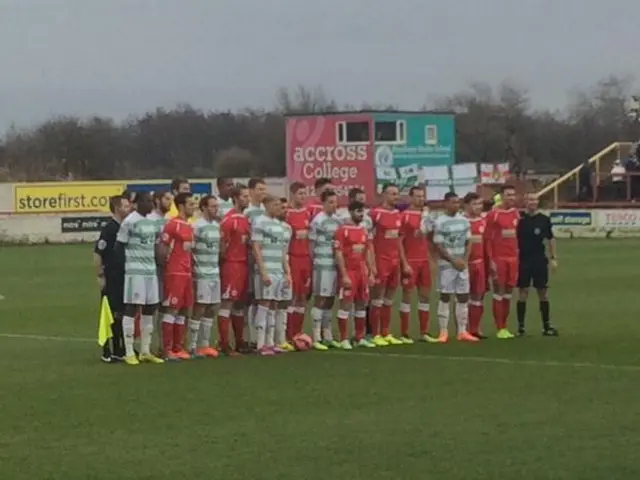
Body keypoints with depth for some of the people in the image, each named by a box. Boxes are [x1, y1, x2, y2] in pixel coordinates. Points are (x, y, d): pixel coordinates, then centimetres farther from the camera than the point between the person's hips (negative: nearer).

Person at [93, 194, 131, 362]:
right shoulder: (109, 229, -13)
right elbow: (97, 253, -14)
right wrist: (100, 276, -14)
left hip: (123, 277, 7)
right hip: (111, 278, -7)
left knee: (120, 314, 11)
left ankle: (118, 350, 19)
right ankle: (106, 352, 2)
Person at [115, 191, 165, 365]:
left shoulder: (152, 222, 14)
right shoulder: (130, 222, -10)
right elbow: (119, 246, -7)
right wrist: (124, 266, -4)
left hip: (151, 270, 8)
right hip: (135, 271, -8)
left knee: (150, 309, 9)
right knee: (132, 308, -5)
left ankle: (145, 351, 16)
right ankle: (129, 353, -1)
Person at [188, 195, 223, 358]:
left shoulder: (217, 225, 13)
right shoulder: (197, 226, -12)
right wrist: (195, 269, -12)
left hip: (215, 273, 8)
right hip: (202, 274, -8)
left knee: (212, 309, 10)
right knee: (199, 308, -4)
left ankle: (205, 344, 18)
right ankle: (192, 346, 1)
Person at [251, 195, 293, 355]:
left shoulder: (282, 226, 18)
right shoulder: (260, 222, -5)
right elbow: (256, 249, -10)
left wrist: (287, 273, 14)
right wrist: (263, 272, -16)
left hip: (280, 272, 7)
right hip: (266, 271, -7)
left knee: (274, 306, 7)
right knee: (264, 305, -8)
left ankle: (270, 343, 10)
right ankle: (261, 345, -7)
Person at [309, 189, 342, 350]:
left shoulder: (337, 220, 13)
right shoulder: (318, 221, -9)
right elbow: (312, 245, -6)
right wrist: (315, 261, -4)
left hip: (336, 264, 7)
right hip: (323, 265, -7)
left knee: (330, 300, 11)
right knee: (320, 300, -4)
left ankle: (327, 336, 18)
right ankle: (316, 338, -2)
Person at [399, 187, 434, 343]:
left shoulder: (425, 214, 13)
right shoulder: (404, 216, -8)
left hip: (424, 260, 7)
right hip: (410, 261, -7)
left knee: (425, 295, 8)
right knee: (407, 295, -2)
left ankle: (424, 333, 14)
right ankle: (405, 334, 2)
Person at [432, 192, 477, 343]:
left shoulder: (464, 221, 8)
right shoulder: (440, 222, -9)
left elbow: (467, 243, 12)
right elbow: (439, 246, -10)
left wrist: (465, 260, -2)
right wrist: (454, 260, -13)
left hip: (462, 263, 5)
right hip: (447, 264, -5)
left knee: (463, 297, 5)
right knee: (445, 296, -3)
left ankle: (462, 331, 9)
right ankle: (443, 332, -1)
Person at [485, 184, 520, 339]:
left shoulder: (516, 213, 10)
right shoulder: (493, 214, -7)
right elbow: (488, 239, -7)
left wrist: (519, 256, 13)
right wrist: (490, 260, -11)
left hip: (513, 258, 6)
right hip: (498, 258, -6)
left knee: (508, 293, 8)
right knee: (499, 293, -2)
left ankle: (505, 327, 15)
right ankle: (500, 329, 1)